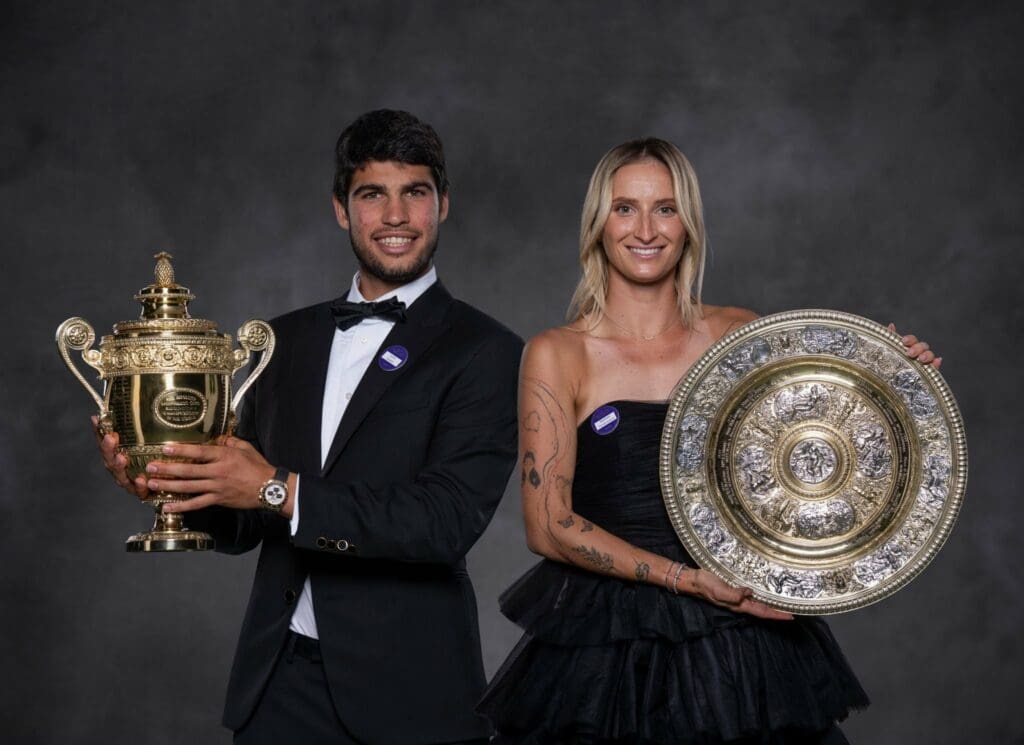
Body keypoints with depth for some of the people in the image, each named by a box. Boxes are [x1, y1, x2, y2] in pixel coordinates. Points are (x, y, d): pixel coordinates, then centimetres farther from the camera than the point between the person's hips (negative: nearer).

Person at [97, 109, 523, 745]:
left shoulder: (484, 352, -6)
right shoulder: (289, 338, 11)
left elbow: (450, 519, -18)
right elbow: (243, 525, 13)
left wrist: (281, 490, -22)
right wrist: (164, 476, -7)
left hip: (406, 692, -4)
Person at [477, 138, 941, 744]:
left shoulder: (739, 335, 4)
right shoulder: (557, 354, -3)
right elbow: (548, 525, -9)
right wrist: (684, 579, -17)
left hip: (743, 637, 2)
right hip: (607, 649, -2)